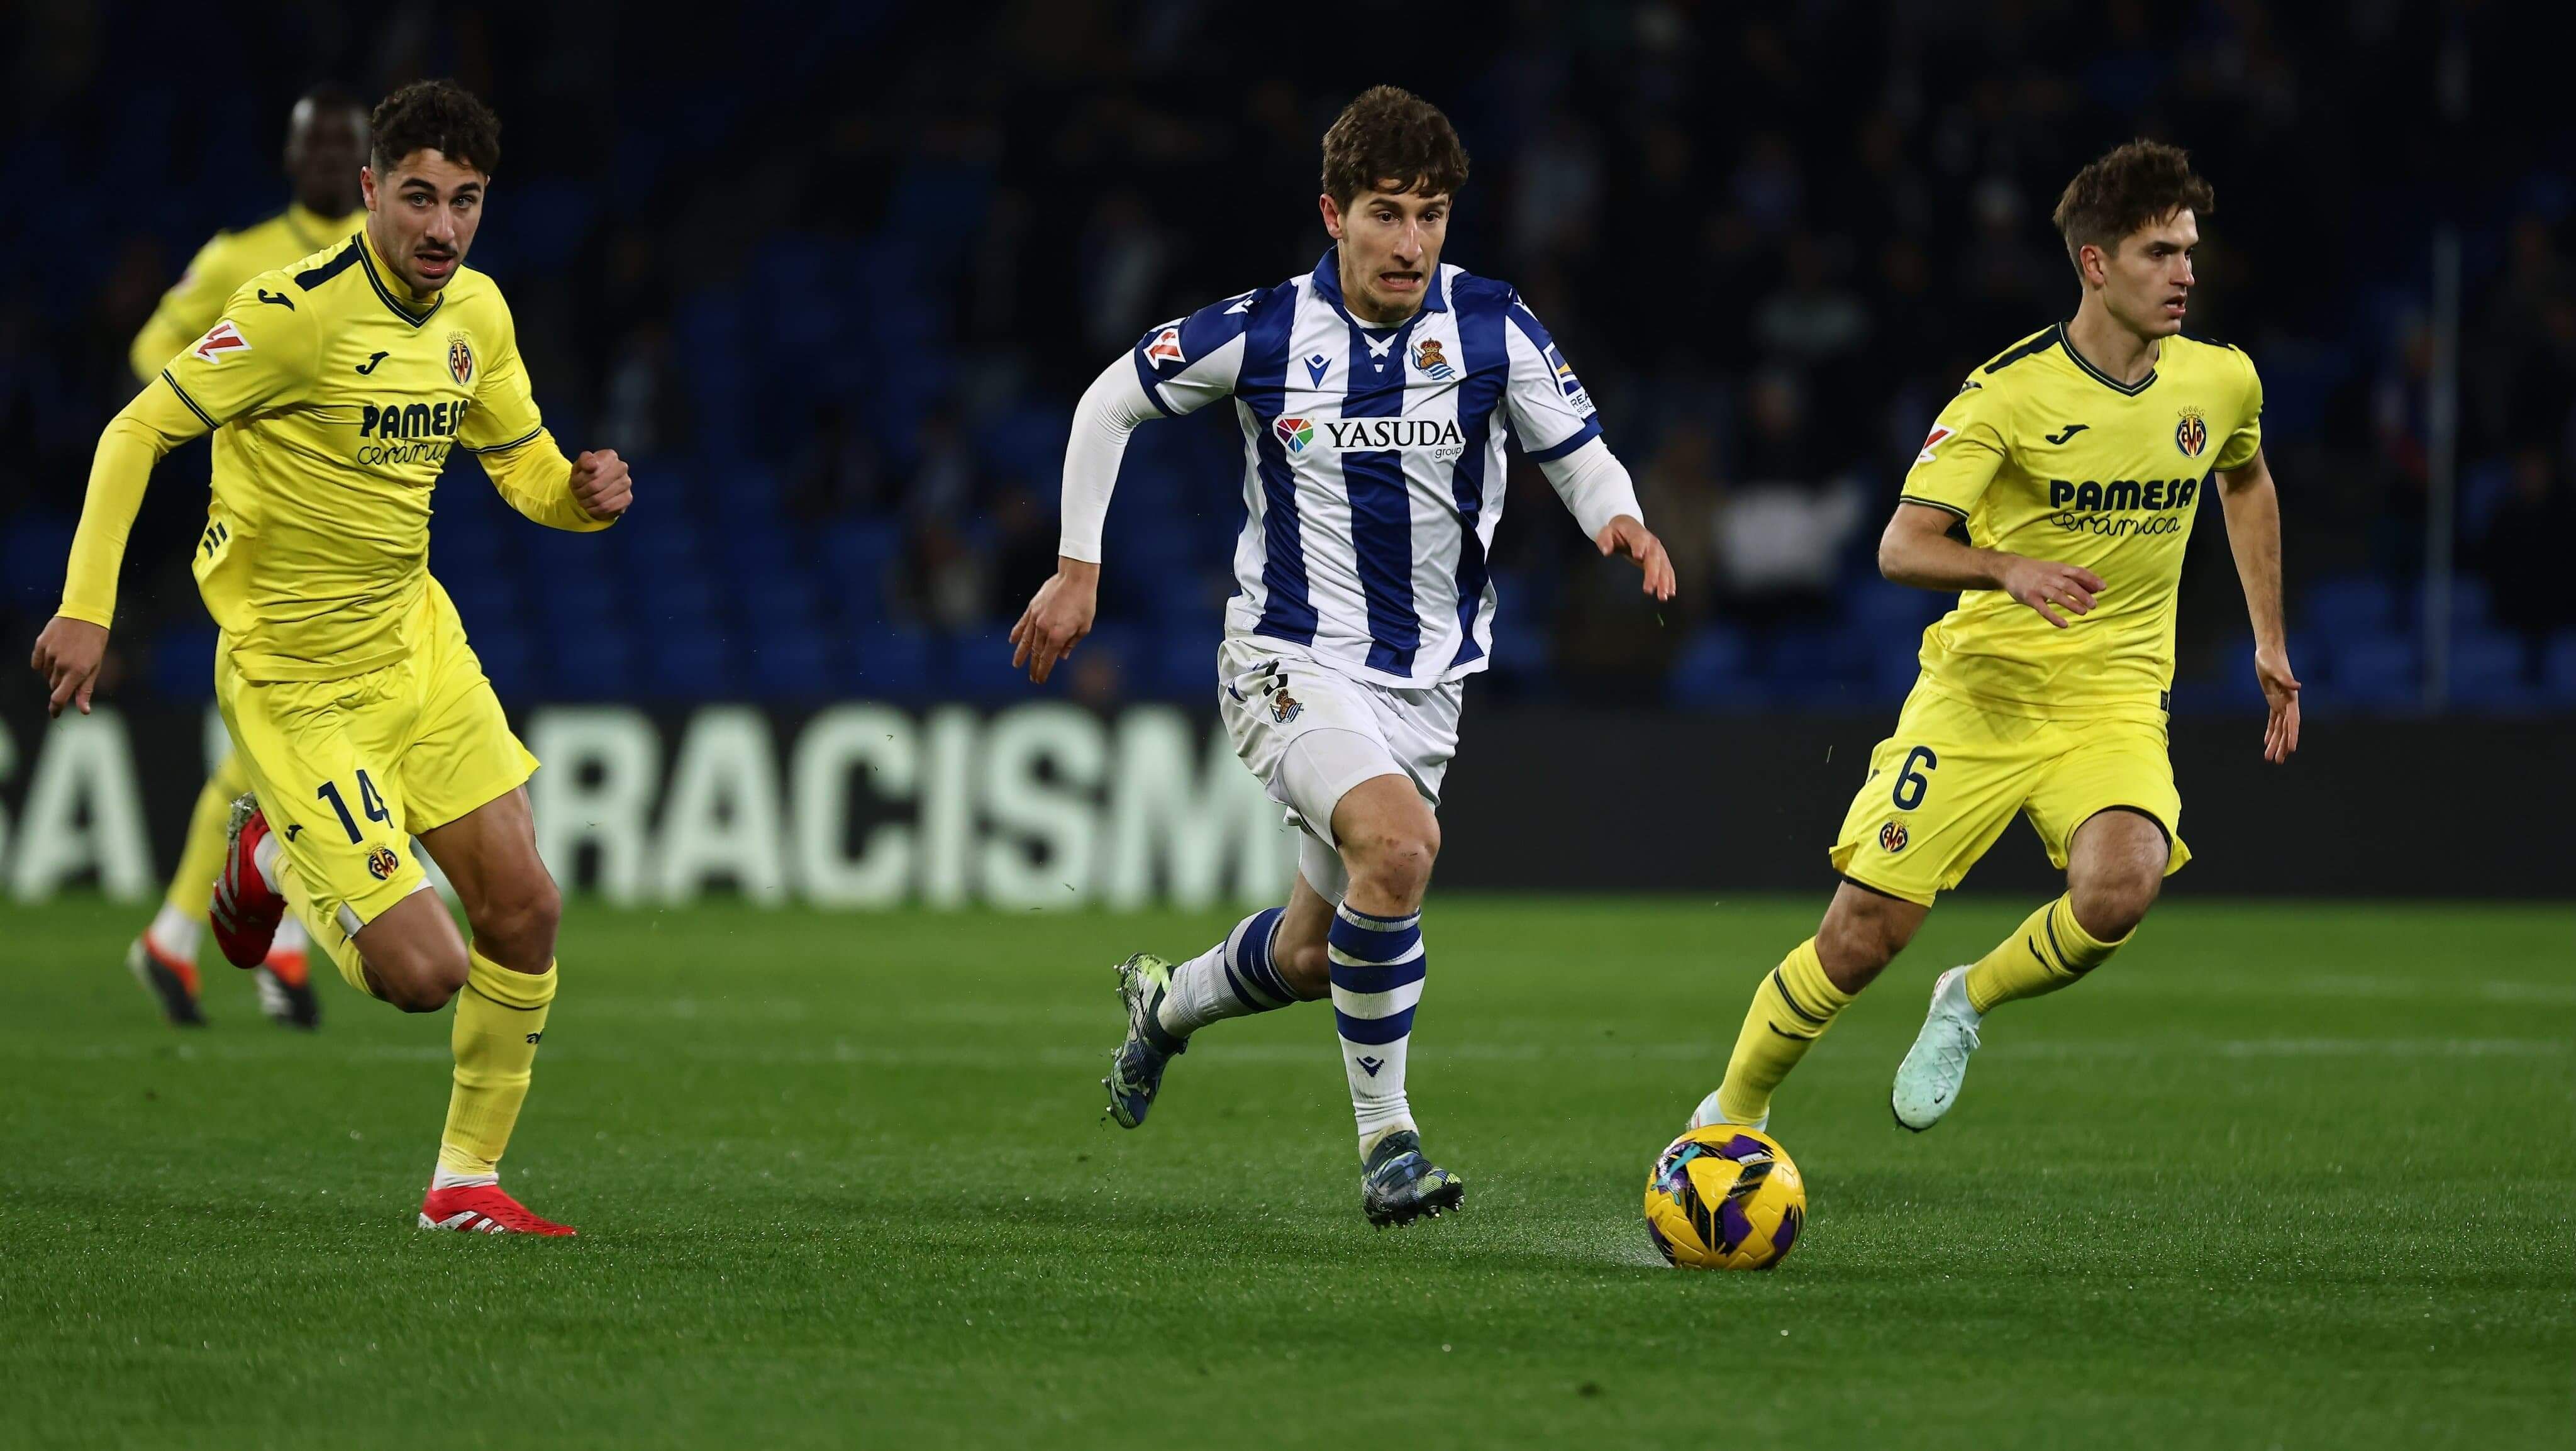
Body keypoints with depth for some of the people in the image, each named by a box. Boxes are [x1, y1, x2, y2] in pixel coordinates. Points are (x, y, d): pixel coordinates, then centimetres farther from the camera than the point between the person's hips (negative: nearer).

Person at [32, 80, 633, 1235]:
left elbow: (524, 466, 15)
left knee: (524, 910, -3)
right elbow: (138, 432, -14)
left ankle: (467, 1181, 15)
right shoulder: (302, 310, -21)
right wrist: (86, 608, -21)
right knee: (424, 971, -11)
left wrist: (585, 494, -10)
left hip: (414, 639, 7)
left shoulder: (477, 314, 1)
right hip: (293, 678, -7)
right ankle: (273, 859, 20)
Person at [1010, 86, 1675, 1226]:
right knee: (1398, 842, -32)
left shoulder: (1492, 328, -7)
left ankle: (1166, 1004, 48)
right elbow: (1110, 403, 5)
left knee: (1313, 953, 13)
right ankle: (1386, 1141, -20)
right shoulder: (1262, 332, -10)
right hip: (1291, 663, -4)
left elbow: (1582, 457, 0)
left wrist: (1620, 521, -23)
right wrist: (1078, 567, 3)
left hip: (1425, 682, 4)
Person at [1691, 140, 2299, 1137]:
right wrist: (2009, 569, -37)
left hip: (2114, 705, 3)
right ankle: (1732, 1115, 20)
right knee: (1864, 935, -5)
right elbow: (1901, 547, -18)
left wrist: (2269, 641, 22)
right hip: (1979, 689, -2)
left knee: (2120, 888, -28)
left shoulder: (2222, 383, 1)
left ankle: (1971, 1000, 3)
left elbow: (2246, 482, 25)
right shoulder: (2009, 391, -13)